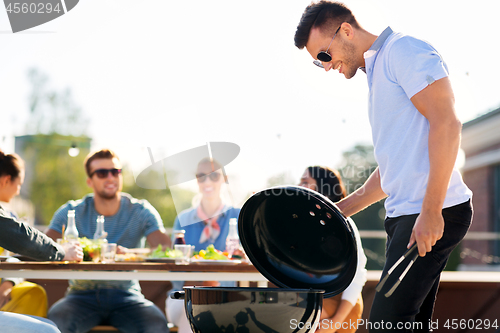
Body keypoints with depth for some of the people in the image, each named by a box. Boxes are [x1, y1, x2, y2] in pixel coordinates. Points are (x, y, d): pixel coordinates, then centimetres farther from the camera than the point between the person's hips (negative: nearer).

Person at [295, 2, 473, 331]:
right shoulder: (377, 71, 24)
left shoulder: (404, 50, -6)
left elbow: (447, 123, -18)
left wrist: (431, 211, -23)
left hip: (432, 216, -10)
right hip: (404, 216, 10)